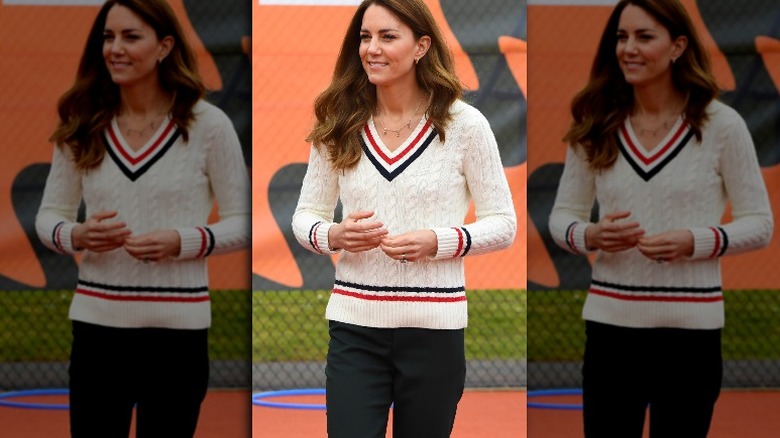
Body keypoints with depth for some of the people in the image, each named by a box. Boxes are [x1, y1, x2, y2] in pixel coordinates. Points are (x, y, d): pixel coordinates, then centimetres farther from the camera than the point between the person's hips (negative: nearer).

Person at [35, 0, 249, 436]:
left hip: (177, 327, -2)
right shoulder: (82, 125, 3)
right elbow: (49, 215, 9)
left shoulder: (208, 125, -5)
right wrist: (77, 236, -13)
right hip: (97, 322, 2)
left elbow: (242, 222, -1)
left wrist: (181, 243, -18)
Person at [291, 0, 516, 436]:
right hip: (354, 324, 1)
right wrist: (333, 236, -12)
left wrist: (437, 242, -17)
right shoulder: (339, 126, 3)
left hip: (434, 327, -1)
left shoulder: (463, 124, -4)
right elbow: (305, 216, 11)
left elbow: (503, 224, 0)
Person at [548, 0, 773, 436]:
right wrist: (590, 236, -14)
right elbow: (562, 216, 9)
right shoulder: (596, 126, 3)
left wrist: (694, 242, -18)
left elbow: (759, 223, -1)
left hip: (691, 328, -2)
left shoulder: (721, 125, -5)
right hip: (610, 323, 2)